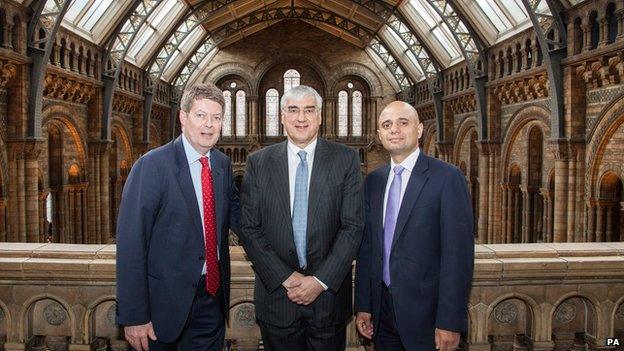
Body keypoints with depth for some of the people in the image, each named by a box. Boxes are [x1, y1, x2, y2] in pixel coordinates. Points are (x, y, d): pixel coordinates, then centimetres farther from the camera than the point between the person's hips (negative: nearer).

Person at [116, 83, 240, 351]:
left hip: (214, 295, 5)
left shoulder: (223, 164, 3)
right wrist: (133, 316, -18)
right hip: (168, 300, -5)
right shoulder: (152, 166, -16)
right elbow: (130, 244, -18)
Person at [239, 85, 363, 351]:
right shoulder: (258, 162, 1)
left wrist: (321, 281, -13)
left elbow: (353, 226, -6)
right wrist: (285, 278, -11)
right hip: (276, 292, 1)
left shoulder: (346, 159, -2)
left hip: (330, 292, 0)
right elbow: (249, 228, -3)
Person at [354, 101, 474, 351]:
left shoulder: (447, 178, -11)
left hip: (425, 312, -4)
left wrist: (450, 322, -15)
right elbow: (366, 246, 8)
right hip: (382, 310, 5)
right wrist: (363, 305, 6)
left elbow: (458, 254, -13)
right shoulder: (373, 181, 6)